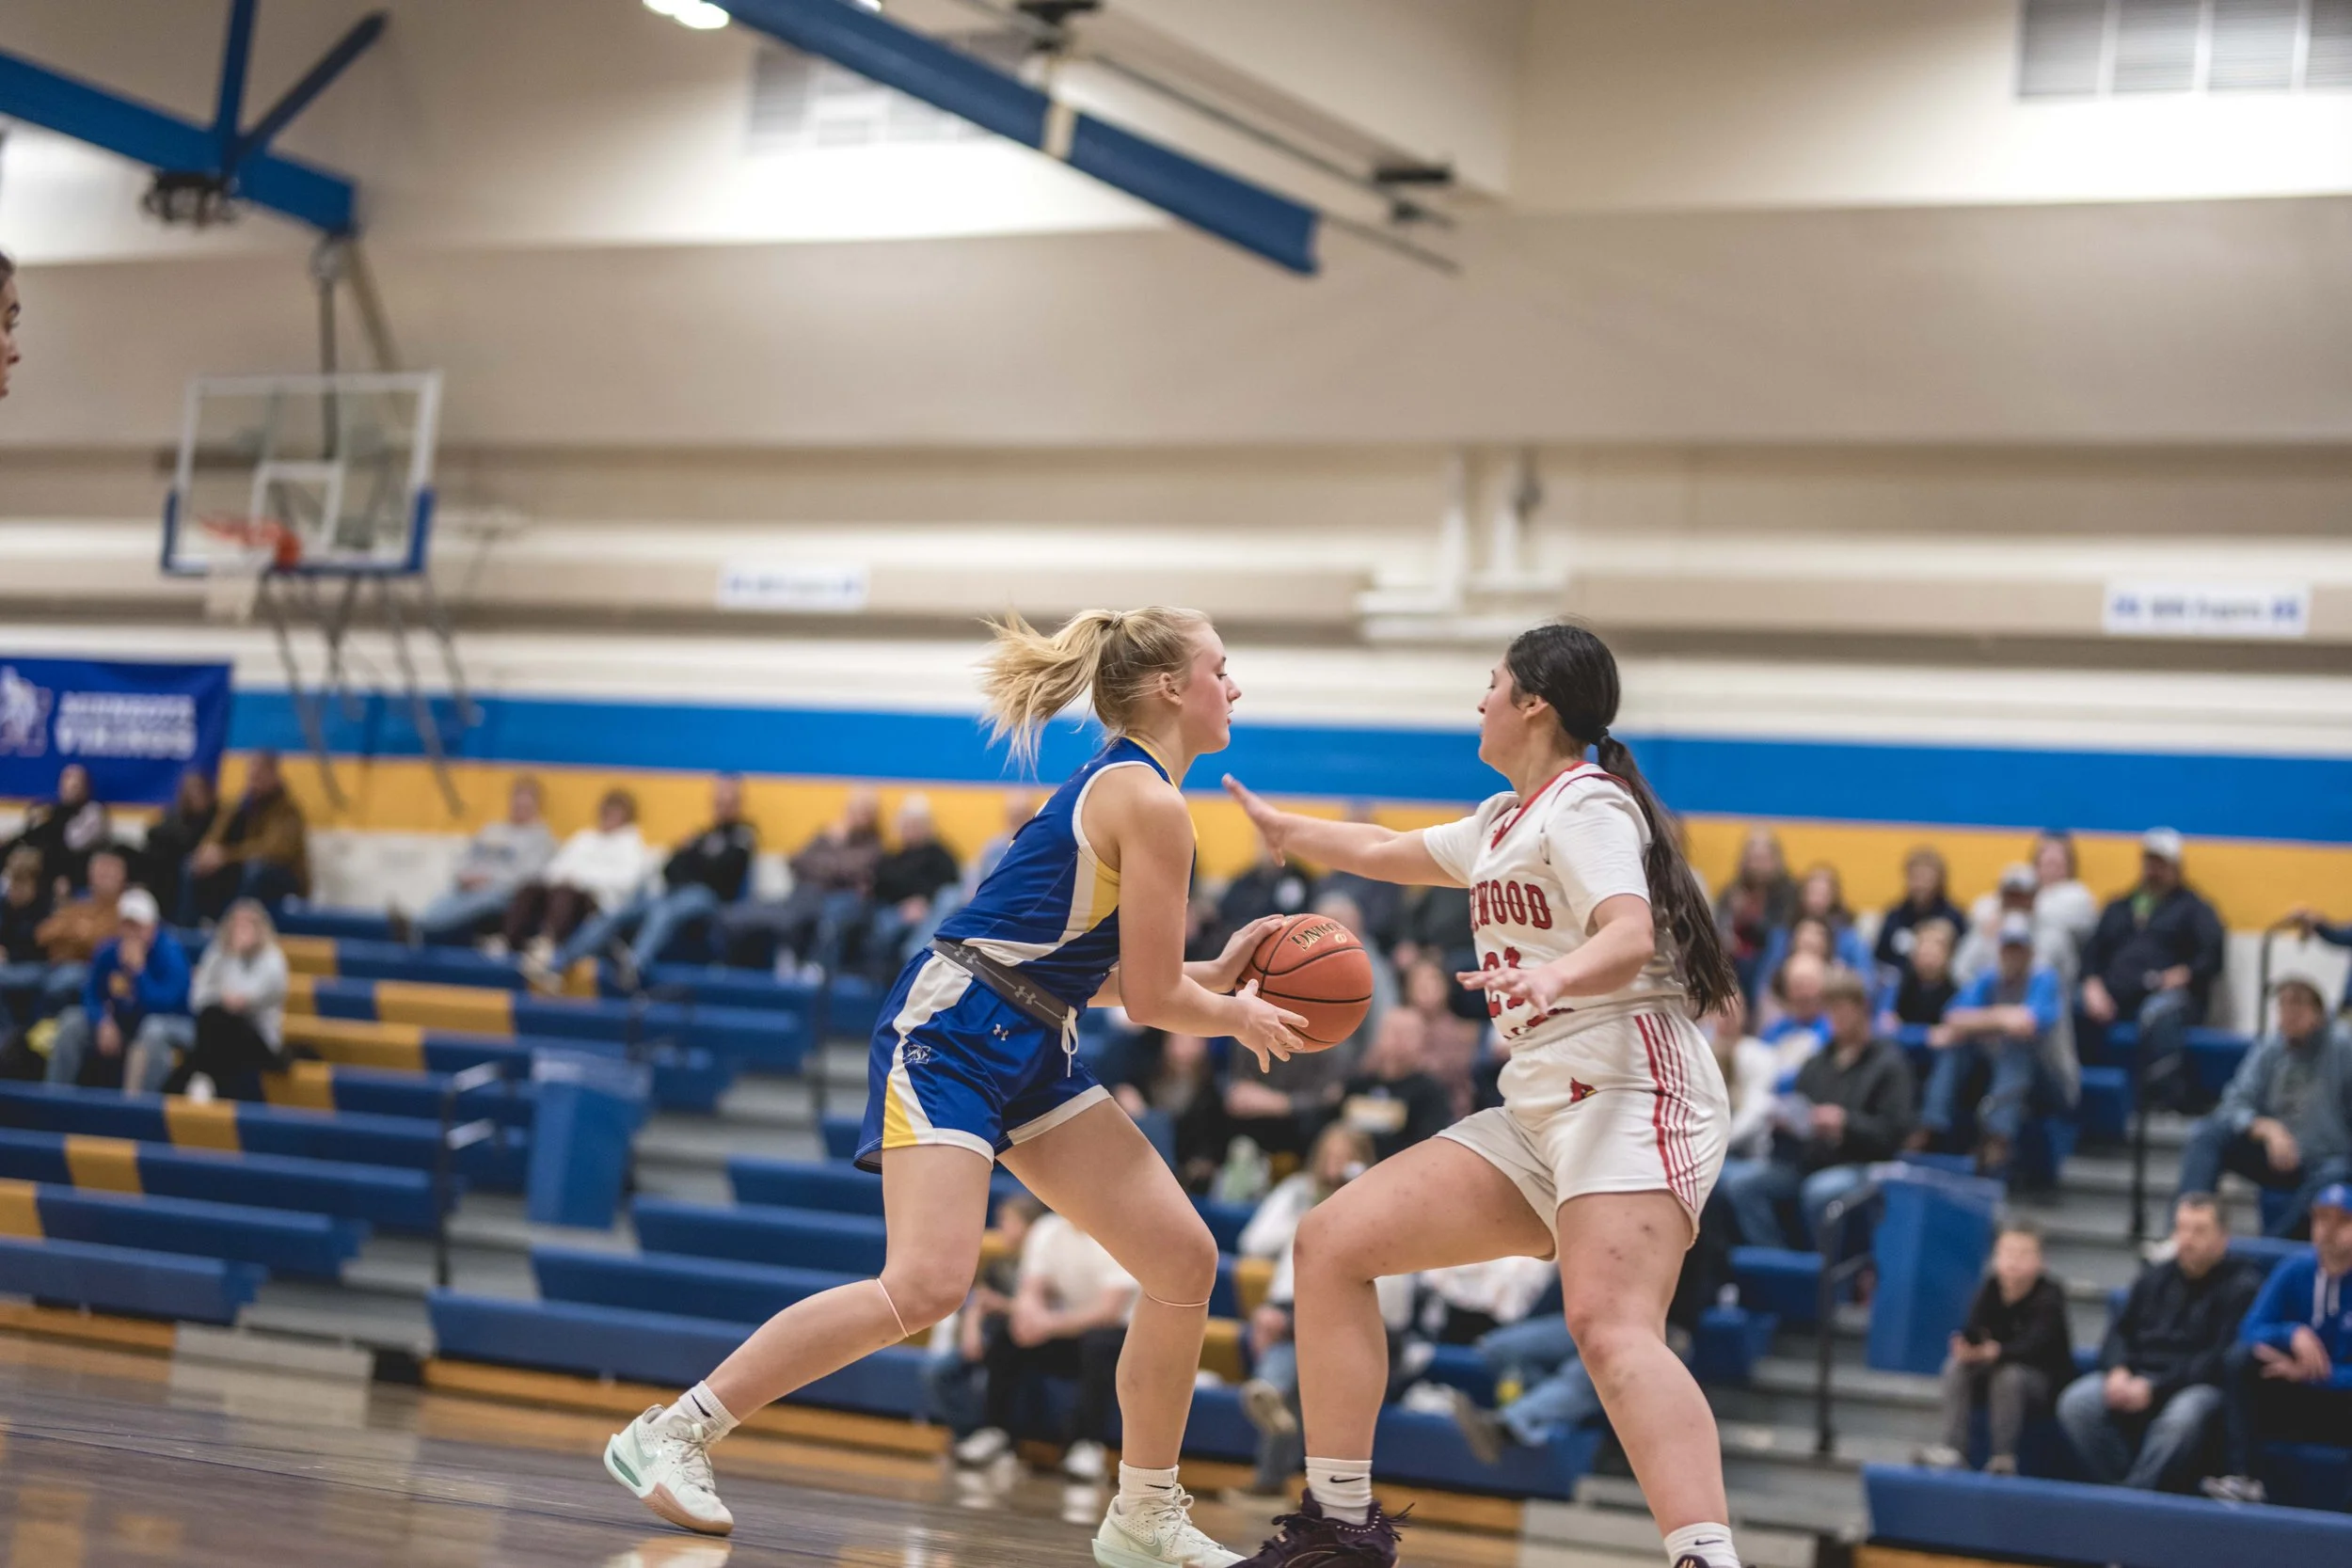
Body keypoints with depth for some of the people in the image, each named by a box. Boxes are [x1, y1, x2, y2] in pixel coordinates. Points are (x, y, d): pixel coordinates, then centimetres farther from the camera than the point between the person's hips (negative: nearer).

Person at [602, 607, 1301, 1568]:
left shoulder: (1118, 784, 17)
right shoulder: (1149, 804, -13)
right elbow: (1154, 1000, -11)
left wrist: (1216, 975, 19)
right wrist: (1238, 1018, 8)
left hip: (1029, 1048, 10)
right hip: (951, 1030, -10)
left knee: (1183, 1258, 4)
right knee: (928, 1284, -24)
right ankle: (670, 1434, -13)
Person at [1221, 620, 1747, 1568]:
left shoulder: (1583, 803, -5)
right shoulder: (1508, 821, 23)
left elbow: (1630, 937, -23)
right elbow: (1388, 852, 42)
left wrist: (1558, 975, -43)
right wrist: (1285, 831, 56)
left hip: (1628, 1092, -9)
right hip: (1543, 1112, 9)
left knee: (1610, 1327, -32)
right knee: (1332, 1244, 3)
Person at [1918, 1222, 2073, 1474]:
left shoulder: (2050, 1295, -17)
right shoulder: (1989, 1290, -3)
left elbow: (2034, 1344, -31)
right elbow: (1972, 1332, -13)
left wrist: (1995, 1352, -49)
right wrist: (1966, 1345, -39)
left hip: (2045, 1381, -5)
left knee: (2008, 1373, -34)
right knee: (1956, 1366, -21)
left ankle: (2004, 1457, -30)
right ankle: (1954, 1448, -27)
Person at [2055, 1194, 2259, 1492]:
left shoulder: (2242, 1286, 0)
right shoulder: (2154, 1278, 20)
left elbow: (2222, 1359, -9)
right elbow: (2120, 1331, 19)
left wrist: (2155, 1387, -17)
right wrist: (2118, 1370, -5)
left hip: (2199, 1386, -5)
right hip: (2136, 1377, 5)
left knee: (2183, 1418, -40)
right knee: (2077, 1403, -24)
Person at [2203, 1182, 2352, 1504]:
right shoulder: (2295, 1271, -1)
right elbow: (2250, 1331, -5)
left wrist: (2306, 1373, -24)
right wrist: (2293, 1334, -24)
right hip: (2293, 1403, 4)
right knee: (2241, 1357, -22)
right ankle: (2238, 1476, -32)